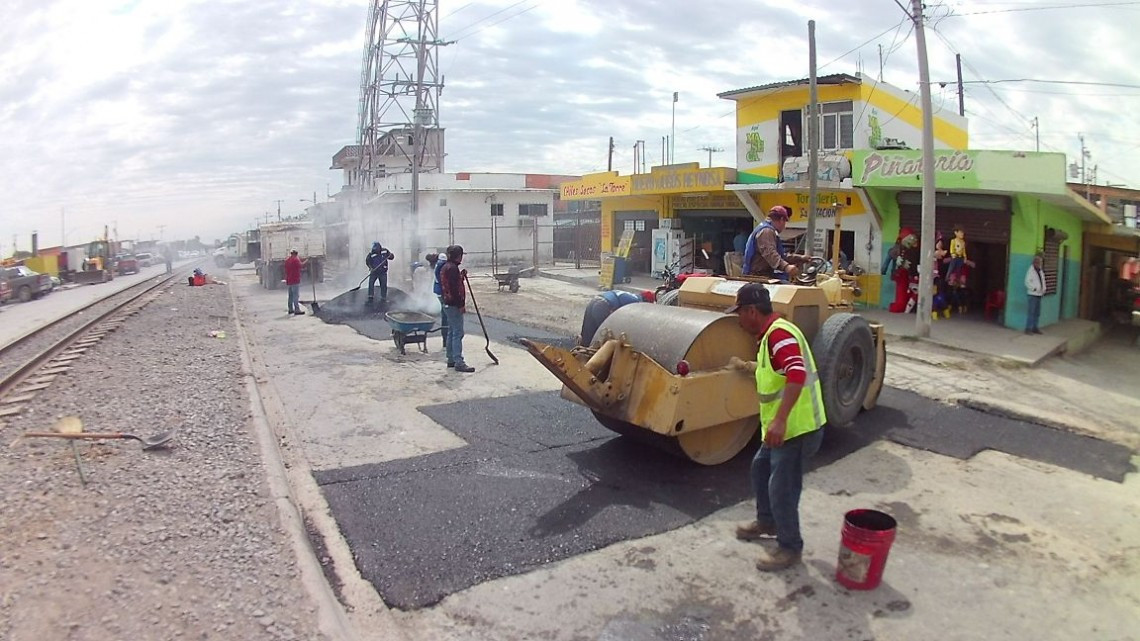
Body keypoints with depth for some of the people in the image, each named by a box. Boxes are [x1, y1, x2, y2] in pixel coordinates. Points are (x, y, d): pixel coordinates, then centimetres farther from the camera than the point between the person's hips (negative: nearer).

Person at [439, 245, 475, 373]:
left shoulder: (445, 267, 15)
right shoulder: (452, 268, -17)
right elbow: (455, 288, -23)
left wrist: (461, 275, 11)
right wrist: (461, 304, -21)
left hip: (448, 304, 11)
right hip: (454, 305, -11)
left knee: (451, 332, 16)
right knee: (458, 333, -9)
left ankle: (451, 359, 22)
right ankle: (459, 362, -9)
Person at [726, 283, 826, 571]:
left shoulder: (779, 333, -21)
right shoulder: (771, 333, 12)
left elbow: (797, 374, -33)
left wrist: (779, 420, -37)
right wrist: (745, 366, 43)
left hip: (797, 427, -11)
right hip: (781, 427, 11)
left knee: (781, 487, -2)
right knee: (760, 468, 25)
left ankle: (790, 548, 15)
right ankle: (767, 521, 43)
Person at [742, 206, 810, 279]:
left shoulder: (767, 230, 25)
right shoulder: (766, 231, -11)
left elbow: (782, 255, 33)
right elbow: (770, 254, -30)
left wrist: (801, 258, 30)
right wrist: (786, 266, -44)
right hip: (760, 277, -11)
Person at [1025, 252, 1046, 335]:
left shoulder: (1041, 271, 15)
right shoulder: (1030, 270, -8)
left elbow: (1043, 281, 21)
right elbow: (1027, 282, -14)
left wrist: (1044, 289, 7)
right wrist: (1035, 288, -18)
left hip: (1039, 295, 8)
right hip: (1032, 294, -8)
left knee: (1037, 313, 11)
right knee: (1031, 312, -9)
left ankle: (1034, 328, 19)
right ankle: (1028, 329, -5)